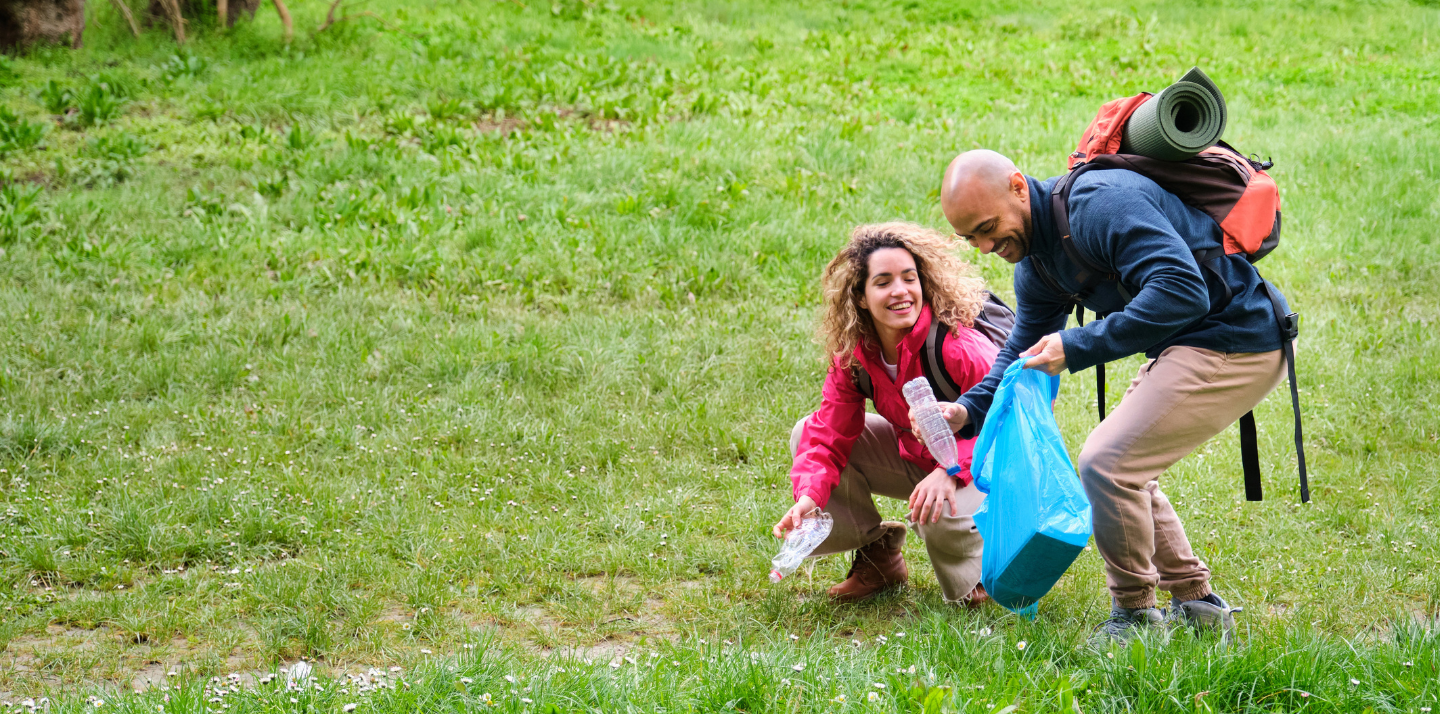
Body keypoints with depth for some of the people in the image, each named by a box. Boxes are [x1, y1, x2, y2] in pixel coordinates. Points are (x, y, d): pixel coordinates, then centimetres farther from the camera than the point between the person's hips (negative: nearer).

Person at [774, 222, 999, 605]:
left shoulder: (958, 347, -31)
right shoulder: (852, 354, -11)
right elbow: (829, 434, -12)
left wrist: (951, 471, -45)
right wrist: (809, 494, -32)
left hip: (980, 465, -6)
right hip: (916, 455, 6)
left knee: (940, 514, -40)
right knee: (806, 434, -7)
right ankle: (878, 555, 8)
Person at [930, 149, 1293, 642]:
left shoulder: (1099, 204, -23)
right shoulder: (1035, 265, 9)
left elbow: (1183, 290, -32)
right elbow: (1023, 352, 18)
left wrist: (1077, 347, -29)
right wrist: (967, 412, -2)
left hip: (1234, 340, -10)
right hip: (1186, 346, 11)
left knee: (1107, 462, -14)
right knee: (1120, 468, 14)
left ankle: (1136, 616, 2)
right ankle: (1196, 604, 22)